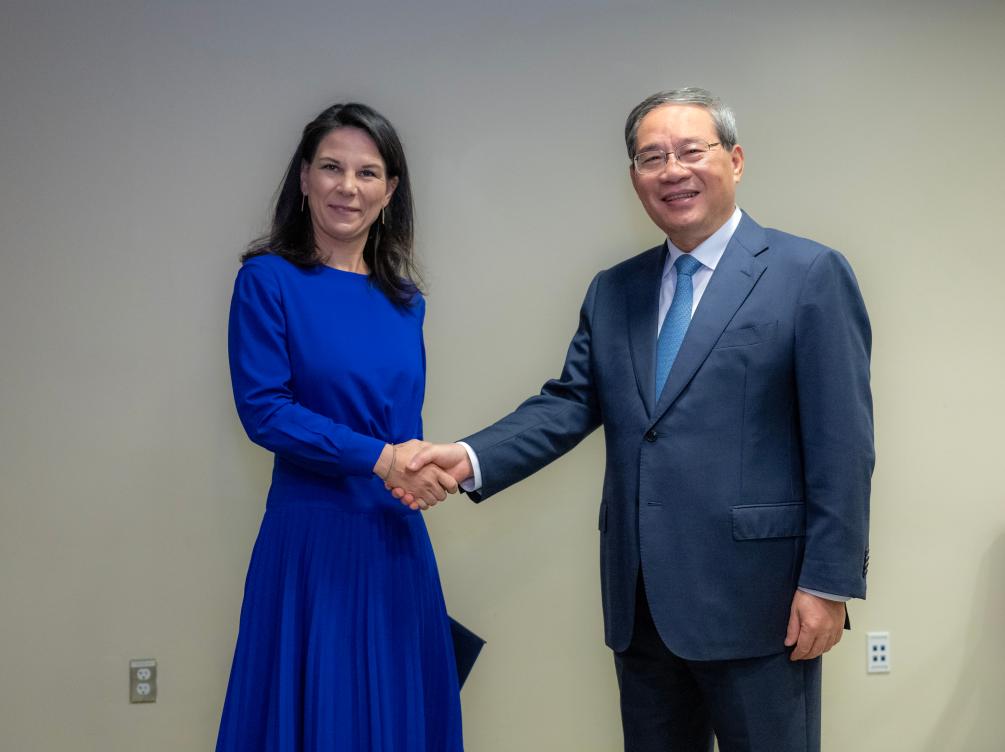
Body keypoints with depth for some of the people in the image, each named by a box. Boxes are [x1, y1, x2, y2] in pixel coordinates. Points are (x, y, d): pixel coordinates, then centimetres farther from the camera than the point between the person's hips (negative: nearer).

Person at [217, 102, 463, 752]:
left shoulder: (404, 301, 10)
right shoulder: (269, 280, -5)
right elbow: (263, 408, -13)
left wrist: (421, 463, -5)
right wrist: (379, 458, -18)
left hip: (397, 539, 5)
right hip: (313, 534, -5)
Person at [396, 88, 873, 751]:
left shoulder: (808, 273, -5)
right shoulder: (613, 291, 12)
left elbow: (841, 443, -9)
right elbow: (570, 403, 5)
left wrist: (828, 583, -12)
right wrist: (470, 459, -12)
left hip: (755, 599, -5)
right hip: (641, 603, 5)